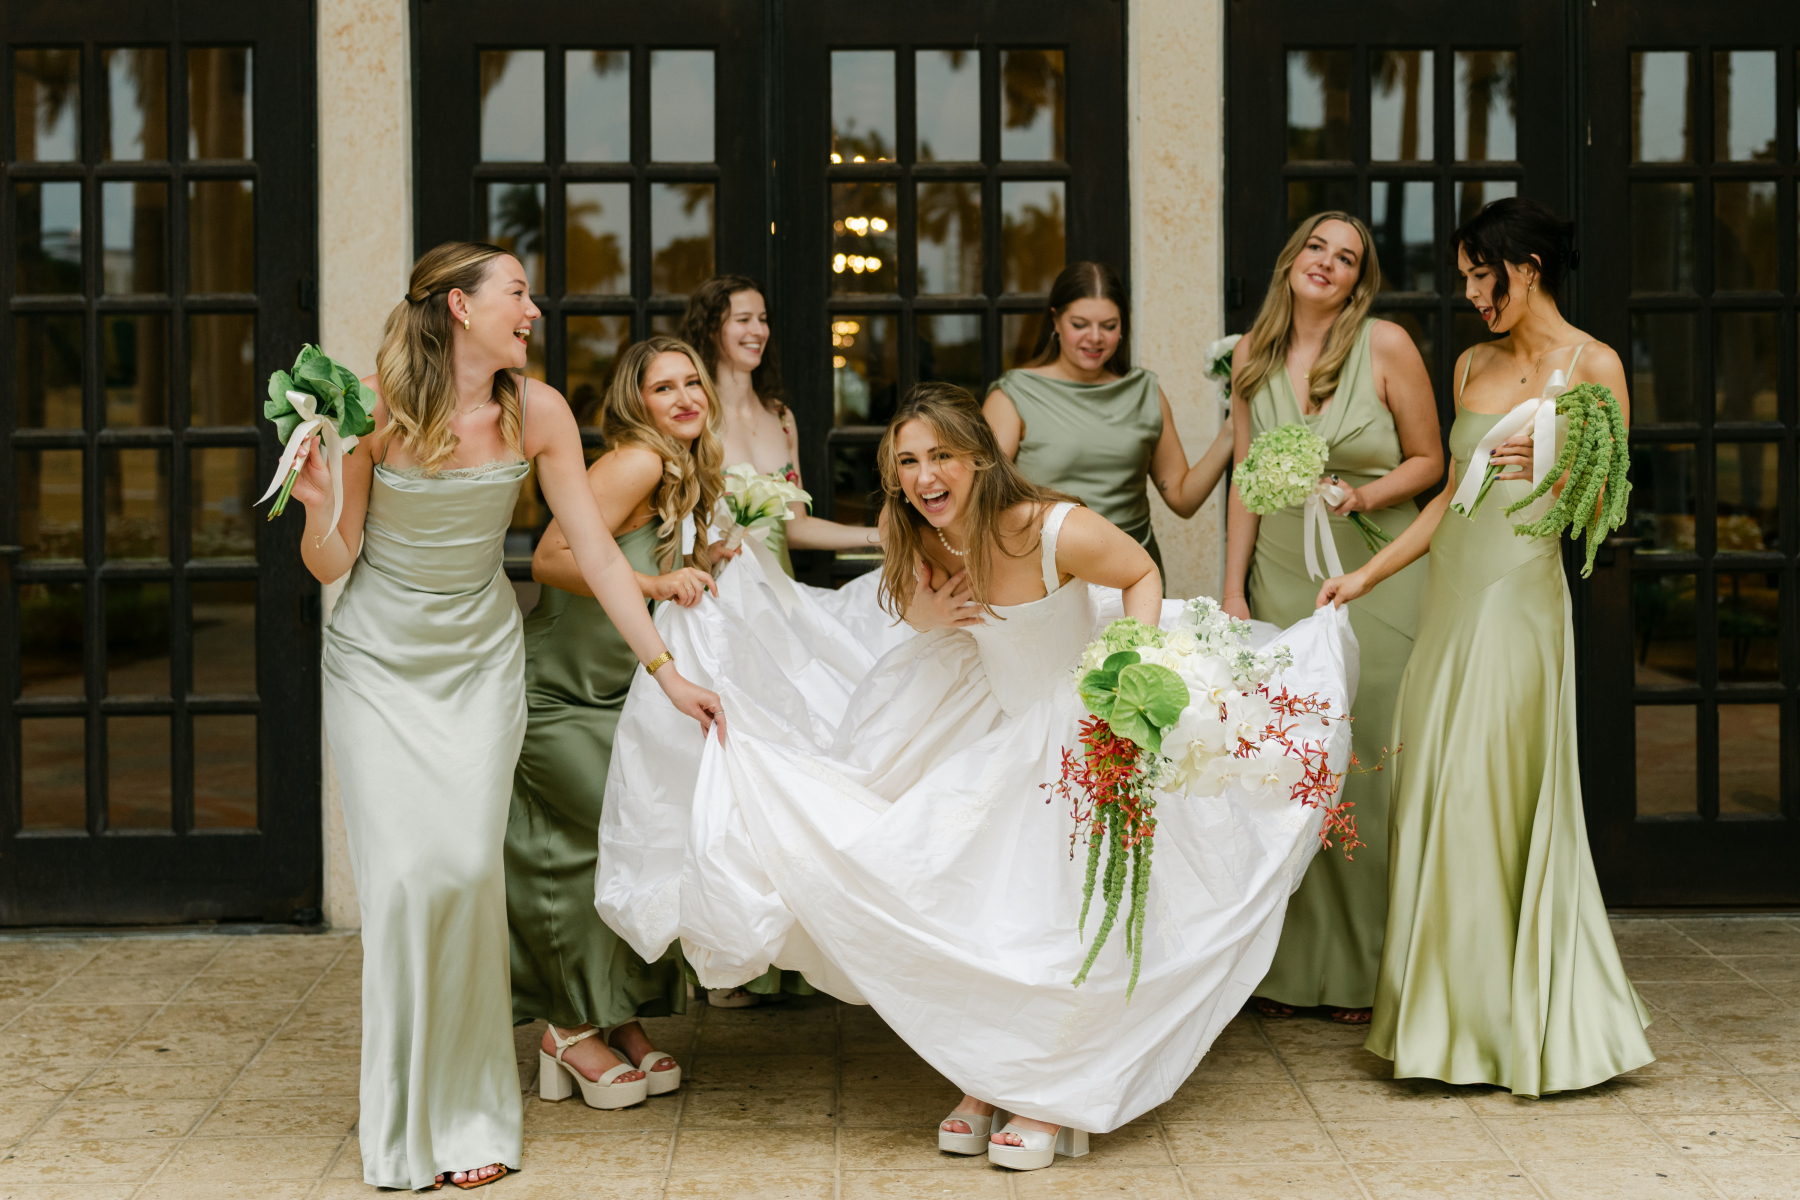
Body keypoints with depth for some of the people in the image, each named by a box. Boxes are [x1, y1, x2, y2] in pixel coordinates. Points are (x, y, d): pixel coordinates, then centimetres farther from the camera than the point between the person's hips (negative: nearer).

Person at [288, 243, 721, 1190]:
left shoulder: (536, 412, -9)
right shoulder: (375, 407, -15)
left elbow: (597, 553, -4)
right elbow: (330, 566, -8)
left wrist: (668, 670, -6)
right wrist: (316, 504, -29)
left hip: (480, 660, 2)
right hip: (378, 661, -1)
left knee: (468, 867, -10)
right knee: (403, 875, -9)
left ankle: (468, 1114, 8)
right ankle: (402, 1120, 9)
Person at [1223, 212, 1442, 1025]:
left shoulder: (1387, 345, -5)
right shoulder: (1252, 356, 5)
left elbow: (1428, 460, 1)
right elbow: (1246, 483, 9)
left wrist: (1362, 496, -16)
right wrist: (1233, 589, 5)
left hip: (1375, 576, -3)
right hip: (1282, 578, 3)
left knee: (1366, 762, -2)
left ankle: (1365, 970, 10)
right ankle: (1292, 965, 11)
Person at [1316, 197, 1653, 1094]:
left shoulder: (1592, 366, -3)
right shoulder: (1473, 366, 16)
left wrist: (1554, 471, -25)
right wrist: (1367, 575, 17)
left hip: (1520, 597, -7)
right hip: (1454, 592, 7)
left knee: (1488, 802, -7)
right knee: (1431, 798, 5)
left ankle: (1520, 1024, 5)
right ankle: (1451, 1016, 14)